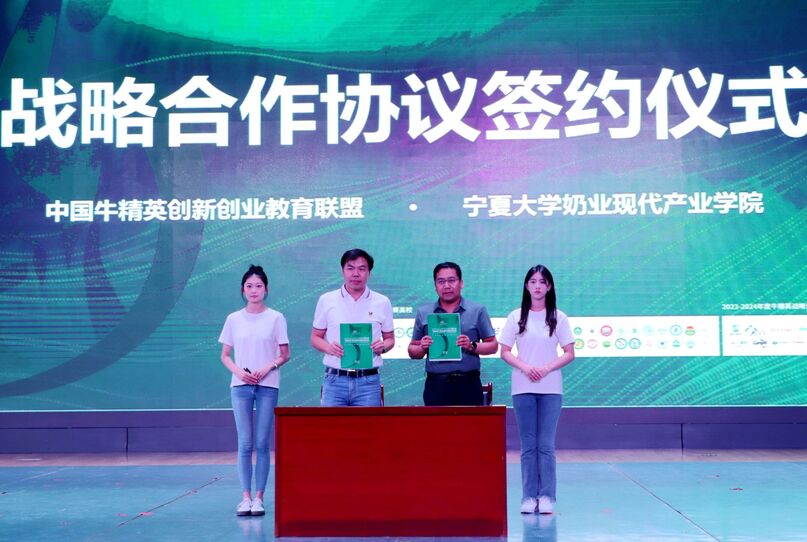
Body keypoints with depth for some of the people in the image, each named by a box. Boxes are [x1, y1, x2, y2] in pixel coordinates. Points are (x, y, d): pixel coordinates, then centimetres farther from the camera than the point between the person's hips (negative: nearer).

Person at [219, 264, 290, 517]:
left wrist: (268, 367, -13)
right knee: (245, 444, -2)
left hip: (267, 386, -1)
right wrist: (239, 371, -8)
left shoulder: (275, 318, 2)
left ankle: (258, 497, 4)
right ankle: (246, 497, 3)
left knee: (262, 444, -1)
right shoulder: (234, 319, 7)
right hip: (240, 385, 1)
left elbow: (285, 355, 4)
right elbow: (225, 355, 10)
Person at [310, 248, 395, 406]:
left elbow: (390, 338, 16)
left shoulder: (382, 302, 9)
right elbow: (315, 337, 12)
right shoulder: (327, 300, 7)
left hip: (368, 381, 0)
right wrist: (328, 348, -9)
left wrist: (383, 346, -6)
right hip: (335, 380, 0)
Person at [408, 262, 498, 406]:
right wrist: (422, 348, -8)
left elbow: (493, 346, 7)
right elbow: (412, 351, 14)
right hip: (436, 385, 1)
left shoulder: (477, 311, 7)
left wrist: (472, 346, -11)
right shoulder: (423, 313, 11)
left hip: (468, 384, -1)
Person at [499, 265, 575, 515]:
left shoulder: (558, 317, 5)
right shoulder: (516, 317, 6)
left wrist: (546, 369, -11)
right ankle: (529, 496, 5)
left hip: (550, 388, -1)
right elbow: (505, 352, 5)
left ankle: (546, 496, 2)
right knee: (528, 444, 2)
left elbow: (569, 353, 3)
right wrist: (525, 367, -12)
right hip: (523, 387, 1)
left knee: (546, 444, -3)